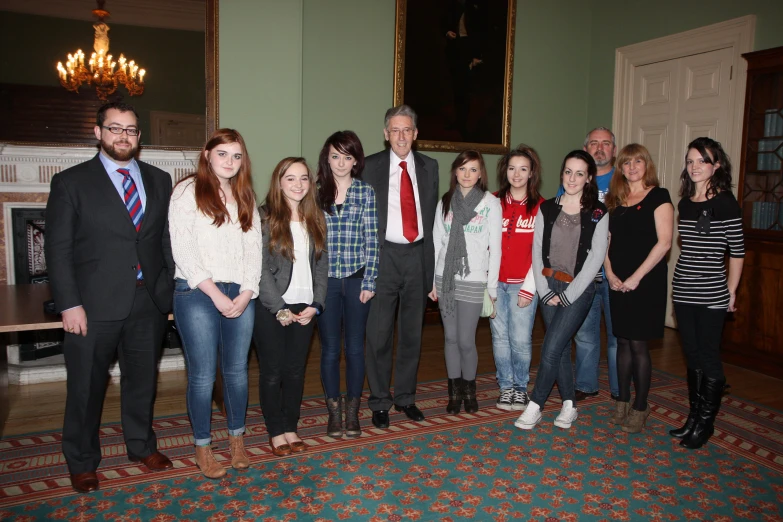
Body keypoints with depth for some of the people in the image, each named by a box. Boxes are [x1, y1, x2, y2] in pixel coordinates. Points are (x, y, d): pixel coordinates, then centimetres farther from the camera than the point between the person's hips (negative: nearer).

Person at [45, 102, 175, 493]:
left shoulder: (159, 181, 8)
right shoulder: (71, 182, -3)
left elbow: (168, 239, 9)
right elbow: (58, 250, -5)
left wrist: (173, 287, 1)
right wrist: (69, 305, -11)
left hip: (149, 301, 3)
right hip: (94, 305, -3)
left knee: (143, 379, 17)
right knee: (86, 386, 10)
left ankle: (141, 445, 37)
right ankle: (81, 461, 30)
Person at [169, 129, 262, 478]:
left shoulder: (245, 197, 15)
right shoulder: (187, 191, 0)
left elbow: (254, 247, 9)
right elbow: (183, 250, -8)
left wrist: (246, 293, -4)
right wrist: (215, 294, -12)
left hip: (240, 294, 4)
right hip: (197, 293, -4)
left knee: (237, 370, 10)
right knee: (203, 374, 1)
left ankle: (237, 438, 28)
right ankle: (202, 446, 18)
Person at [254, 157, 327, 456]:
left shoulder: (315, 219, 9)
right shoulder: (264, 217, -6)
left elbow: (321, 265, 8)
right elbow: (261, 268, -11)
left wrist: (315, 305, -3)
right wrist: (279, 309, -13)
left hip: (304, 308, 4)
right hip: (271, 309, -4)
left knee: (296, 370, 10)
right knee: (273, 371, 5)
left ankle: (290, 428, 24)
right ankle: (276, 432, 19)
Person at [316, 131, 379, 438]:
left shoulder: (366, 192, 2)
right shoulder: (316, 192, 4)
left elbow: (372, 240, -1)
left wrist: (369, 282, -6)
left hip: (357, 279, 0)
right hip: (325, 280, 1)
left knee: (355, 347, 7)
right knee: (330, 348, 7)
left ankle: (353, 411, 21)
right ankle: (334, 410, 21)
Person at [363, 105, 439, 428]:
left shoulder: (429, 167, 9)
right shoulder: (370, 167, 0)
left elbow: (433, 214, 8)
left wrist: (430, 258, 2)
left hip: (417, 255, 3)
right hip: (383, 256, -3)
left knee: (412, 332, 12)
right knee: (379, 333, 2)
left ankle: (405, 397, 27)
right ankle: (379, 402, 17)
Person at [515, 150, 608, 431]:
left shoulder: (598, 213, -3)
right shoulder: (547, 209, 5)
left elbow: (595, 258, -7)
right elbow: (537, 252, 5)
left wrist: (567, 294, -10)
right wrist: (544, 291, -3)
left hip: (578, 289, -3)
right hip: (549, 287, 3)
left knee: (551, 349, -10)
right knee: (561, 348, 9)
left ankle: (534, 407, 2)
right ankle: (569, 406, 23)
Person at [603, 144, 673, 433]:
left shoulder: (658, 196, -4)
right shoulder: (614, 200, 12)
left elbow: (664, 242, -11)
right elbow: (606, 240, 11)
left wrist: (637, 276, -15)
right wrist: (610, 273, -3)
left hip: (646, 281, -5)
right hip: (617, 283, 5)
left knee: (638, 344, -3)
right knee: (623, 342, 10)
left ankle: (640, 406, 10)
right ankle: (622, 401, 20)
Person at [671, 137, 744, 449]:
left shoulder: (725, 202, -9)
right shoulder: (685, 203, 9)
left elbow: (737, 250, -7)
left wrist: (731, 292, -5)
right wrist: (682, 282, 14)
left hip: (711, 294, -6)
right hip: (683, 291, 6)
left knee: (708, 358, 2)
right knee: (692, 356, 14)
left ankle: (705, 423, 16)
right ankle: (694, 417, 26)